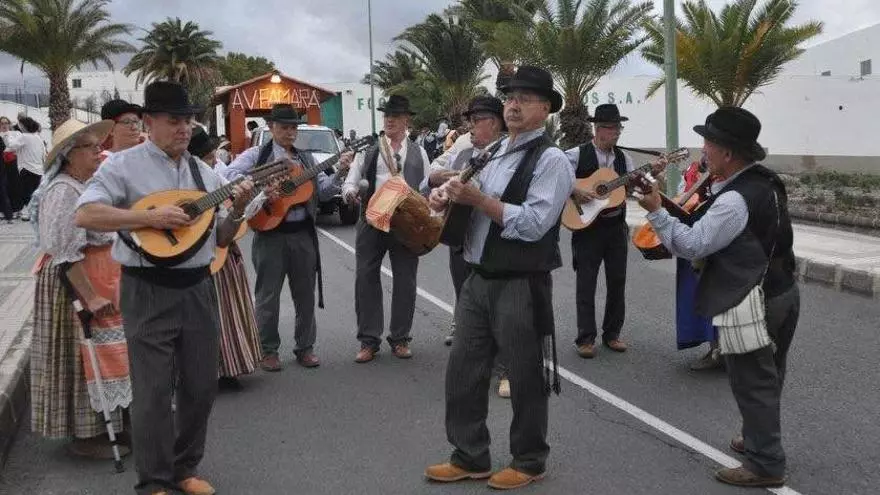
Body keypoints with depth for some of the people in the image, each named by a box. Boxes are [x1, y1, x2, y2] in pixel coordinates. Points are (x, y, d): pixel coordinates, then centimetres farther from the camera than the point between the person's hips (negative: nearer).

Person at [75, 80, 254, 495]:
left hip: (198, 288, 5)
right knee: (153, 391, 0)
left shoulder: (205, 173, 10)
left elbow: (220, 239, 13)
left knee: (201, 386, 11)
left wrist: (237, 211, -6)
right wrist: (150, 216, -23)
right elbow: (85, 215, -17)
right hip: (148, 292, -5)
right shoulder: (124, 165, -5)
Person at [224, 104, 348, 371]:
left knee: (305, 293, 9)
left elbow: (323, 191, 11)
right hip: (270, 233, -4)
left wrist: (339, 172, -6)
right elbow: (230, 174, -14)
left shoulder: (306, 158, 14)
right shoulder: (257, 155, 0)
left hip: (303, 233, 4)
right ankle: (268, 350, 15)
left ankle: (305, 347, 22)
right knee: (268, 294, 3)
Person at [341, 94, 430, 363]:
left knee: (405, 281, 5)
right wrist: (351, 192, -17)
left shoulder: (418, 153, 12)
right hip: (372, 220, 0)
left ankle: (400, 338, 18)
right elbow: (350, 183, 6)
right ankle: (369, 340, 9)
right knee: (366, 278, 0)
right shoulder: (367, 151, 10)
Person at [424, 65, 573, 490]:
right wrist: (447, 198, -2)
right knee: (463, 372, 12)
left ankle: (529, 462, 25)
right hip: (477, 280, 7)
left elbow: (533, 224, -21)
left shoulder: (551, 159, -10)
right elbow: (472, 208, 20)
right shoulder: (493, 154, 14)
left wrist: (477, 198, -20)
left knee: (525, 378, 7)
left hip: (521, 286, -7)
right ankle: (469, 458, 27)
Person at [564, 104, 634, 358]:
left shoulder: (623, 158, 9)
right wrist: (575, 192, -21)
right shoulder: (577, 155, -7)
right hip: (586, 225, -5)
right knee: (586, 283, 0)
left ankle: (612, 333, 20)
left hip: (617, 226, 5)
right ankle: (586, 338, 6)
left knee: (617, 282, 8)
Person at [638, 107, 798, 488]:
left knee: (752, 384, 2)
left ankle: (765, 465, 11)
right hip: (782, 293, 10)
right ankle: (761, 439, 38)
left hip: (750, 305, -10)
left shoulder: (735, 200, -24)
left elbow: (691, 245, -21)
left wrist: (656, 211, -15)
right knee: (767, 378, 21)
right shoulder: (767, 181, 6)